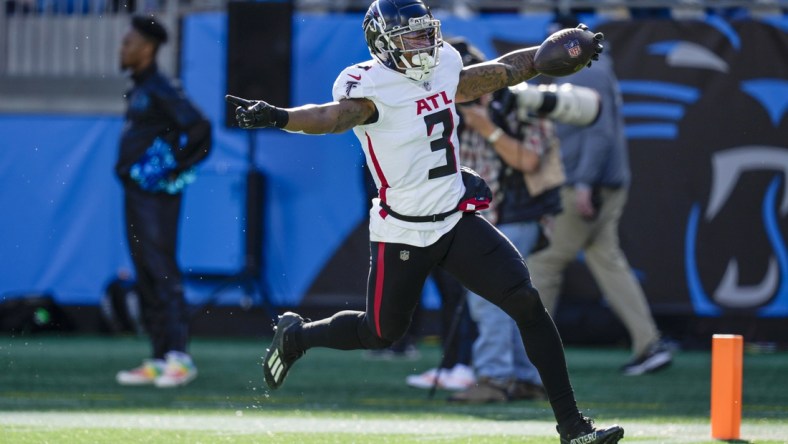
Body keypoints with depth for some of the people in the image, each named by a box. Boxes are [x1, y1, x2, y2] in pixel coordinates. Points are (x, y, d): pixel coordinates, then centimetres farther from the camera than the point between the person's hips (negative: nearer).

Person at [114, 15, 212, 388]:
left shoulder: (160, 90, -13)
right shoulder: (137, 90, 16)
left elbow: (199, 128, -21)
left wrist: (177, 168, -17)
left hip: (156, 194, -10)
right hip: (135, 192, 10)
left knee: (162, 273, -12)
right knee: (145, 277, 11)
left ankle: (179, 357, -12)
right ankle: (159, 360, 14)